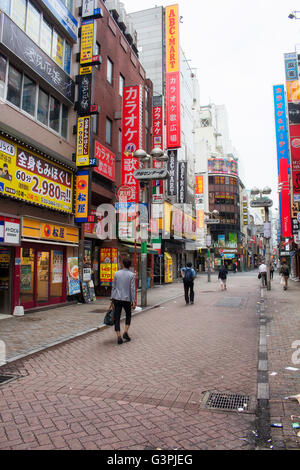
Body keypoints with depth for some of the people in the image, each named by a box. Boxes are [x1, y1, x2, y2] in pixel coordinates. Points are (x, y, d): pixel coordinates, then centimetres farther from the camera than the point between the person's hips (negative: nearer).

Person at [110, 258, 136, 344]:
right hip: (126, 299, -1)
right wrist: (133, 301, -5)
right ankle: (126, 332, 7)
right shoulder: (131, 275, -5)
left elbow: (113, 287, 6)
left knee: (117, 318, 5)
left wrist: (112, 299, 12)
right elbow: (132, 288, -9)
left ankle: (119, 337, 0)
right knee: (128, 315, 20)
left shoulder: (117, 273, 3)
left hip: (117, 298, 1)